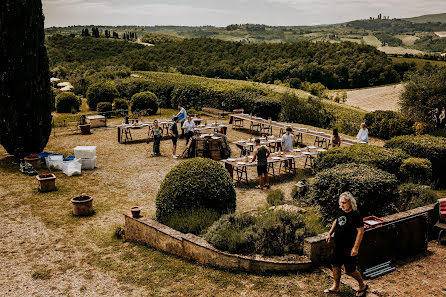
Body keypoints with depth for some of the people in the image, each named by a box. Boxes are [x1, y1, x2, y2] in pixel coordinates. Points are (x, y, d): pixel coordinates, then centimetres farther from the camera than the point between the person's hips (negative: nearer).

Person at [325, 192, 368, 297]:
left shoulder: (355, 215, -21)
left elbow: (361, 231, -20)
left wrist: (355, 248, -22)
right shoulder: (340, 211, 0)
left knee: (350, 270, 4)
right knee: (335, 265, 15)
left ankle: (362, 285, 29)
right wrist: (330, 233, 16)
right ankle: (335, 287, 33)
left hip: (349, 248, -7)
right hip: (338, 246, 7)